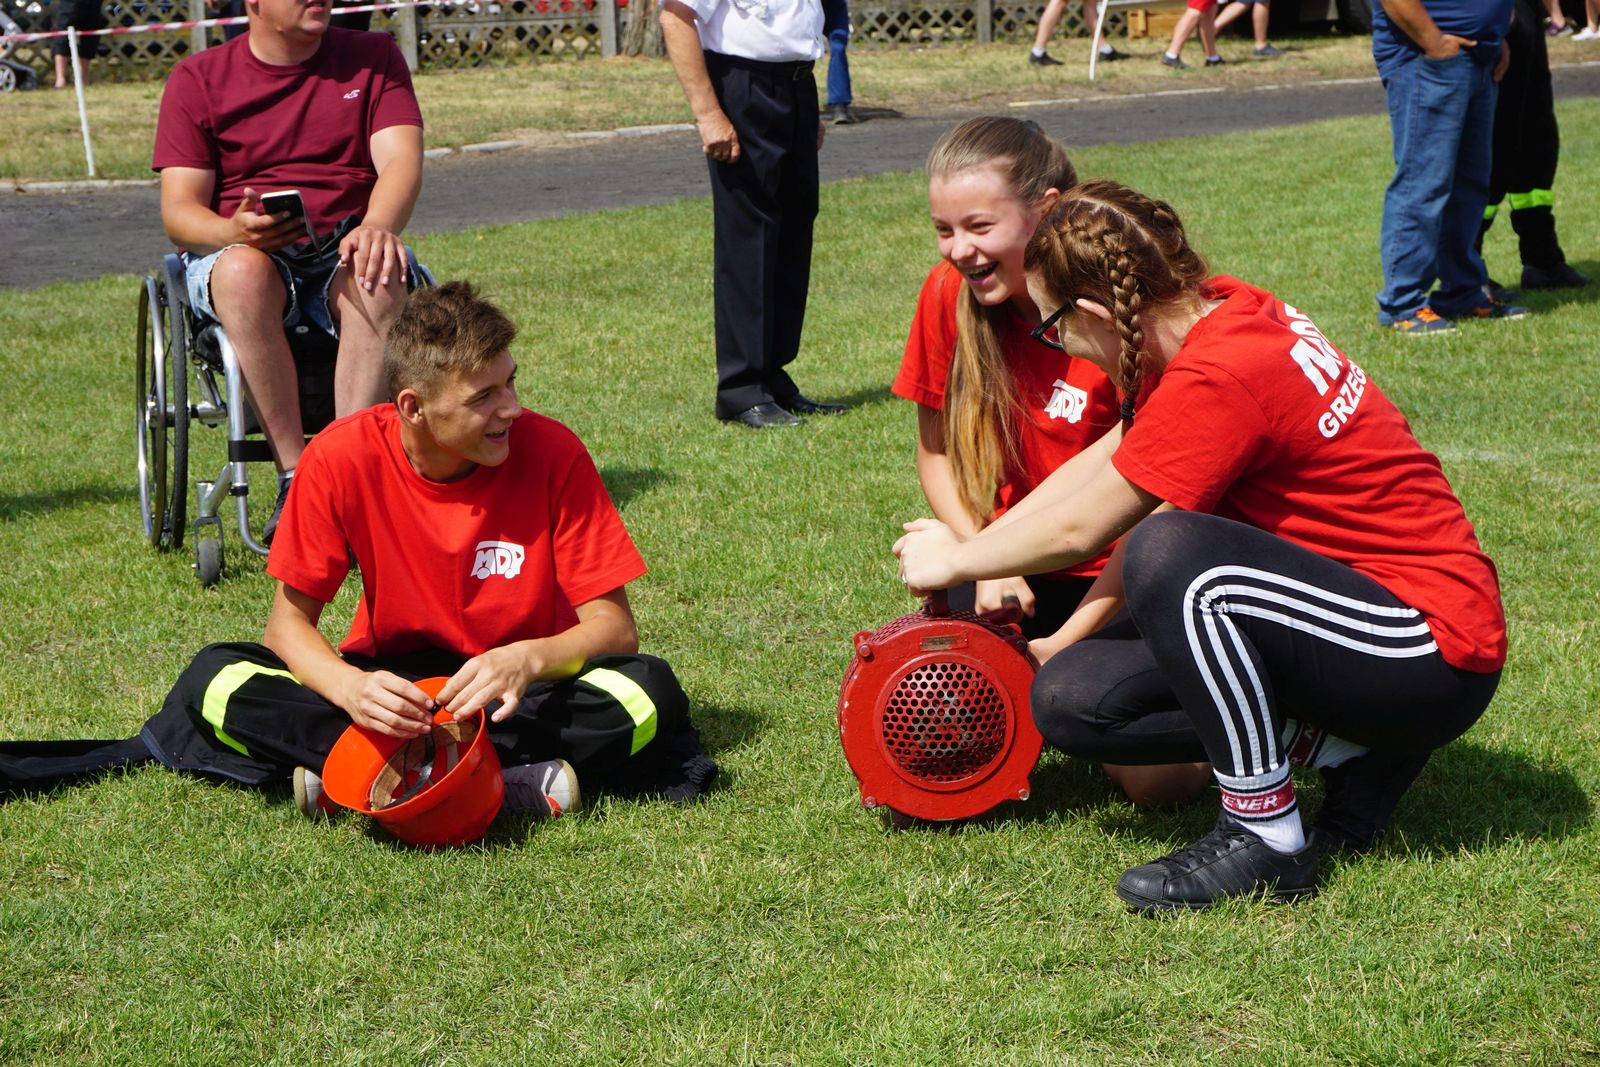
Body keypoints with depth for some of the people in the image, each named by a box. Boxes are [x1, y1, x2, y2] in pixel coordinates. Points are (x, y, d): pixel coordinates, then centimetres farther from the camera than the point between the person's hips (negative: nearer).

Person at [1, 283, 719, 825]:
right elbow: (290, 618, -10)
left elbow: (613, 626, -14)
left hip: (516, 690, -1)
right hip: (396, 683, 1)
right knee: (215, 683, -23)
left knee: (647, 695, -32)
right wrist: (349, 687, -32)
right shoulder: (345, 458, -15)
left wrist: (528, 660, -36)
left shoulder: (551, 453, -17)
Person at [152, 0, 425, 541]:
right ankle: (294, 477, -36)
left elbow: (401, 161, -6)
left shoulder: (373, 57, 9)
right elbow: (178, 211, -1)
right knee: (244, 273, -38)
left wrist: (377, 227, -29)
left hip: (345, 252, 1)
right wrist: (234, 231, -25)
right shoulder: (199, 80, 6)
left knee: (380, 281, -36)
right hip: (238, 253, 0)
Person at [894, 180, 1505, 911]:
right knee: (1069, 700, 0)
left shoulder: (1217, 380, -25)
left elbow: (1077, 533, -13)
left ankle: (1265, 838, -19)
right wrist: (965, 550, 14)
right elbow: (1104, 460, 14)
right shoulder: (1217, 309, 1)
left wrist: (957, 561, 4)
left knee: (1166, 552, -34)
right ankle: (1353, 748, 4)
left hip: (1431, 652, -10)